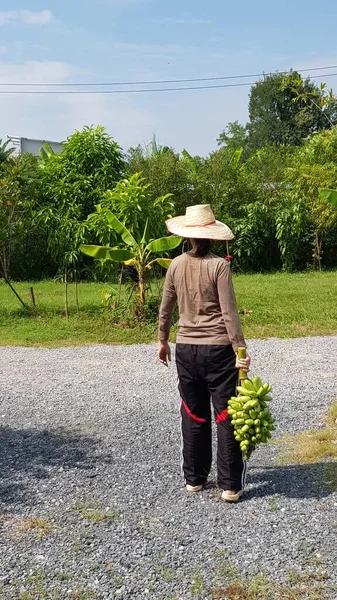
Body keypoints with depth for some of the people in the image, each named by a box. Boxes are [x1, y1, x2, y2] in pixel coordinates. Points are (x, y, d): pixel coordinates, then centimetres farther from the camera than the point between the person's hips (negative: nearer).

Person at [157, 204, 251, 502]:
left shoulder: (176, 265, 0)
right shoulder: (219, 265, -12)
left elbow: (165, 308, 9)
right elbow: (229, 312, -15)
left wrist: (162, 340, 23)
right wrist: (240, 350, -11)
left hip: (186, 348, 4)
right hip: (218, 348, -4)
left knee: (194, 416, 15)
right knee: (226, 416, 5)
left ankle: (194, 478, 24)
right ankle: (230, 485, 9)